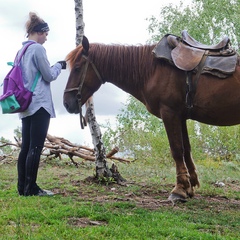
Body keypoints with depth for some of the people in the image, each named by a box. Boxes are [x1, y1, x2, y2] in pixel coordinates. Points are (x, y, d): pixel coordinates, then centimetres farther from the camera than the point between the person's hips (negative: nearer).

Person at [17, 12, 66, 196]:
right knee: (35, 148, -7)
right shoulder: (38, 49, -10)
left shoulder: (21, 51, 16)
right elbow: (49, 76, -8)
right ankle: (31, 189, -6)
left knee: (26, 147, 8)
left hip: (25, 105, 9)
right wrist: (59, 66, 9)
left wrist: (54, 67, 20)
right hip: (39, 104, -9)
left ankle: (23, 187, 9)